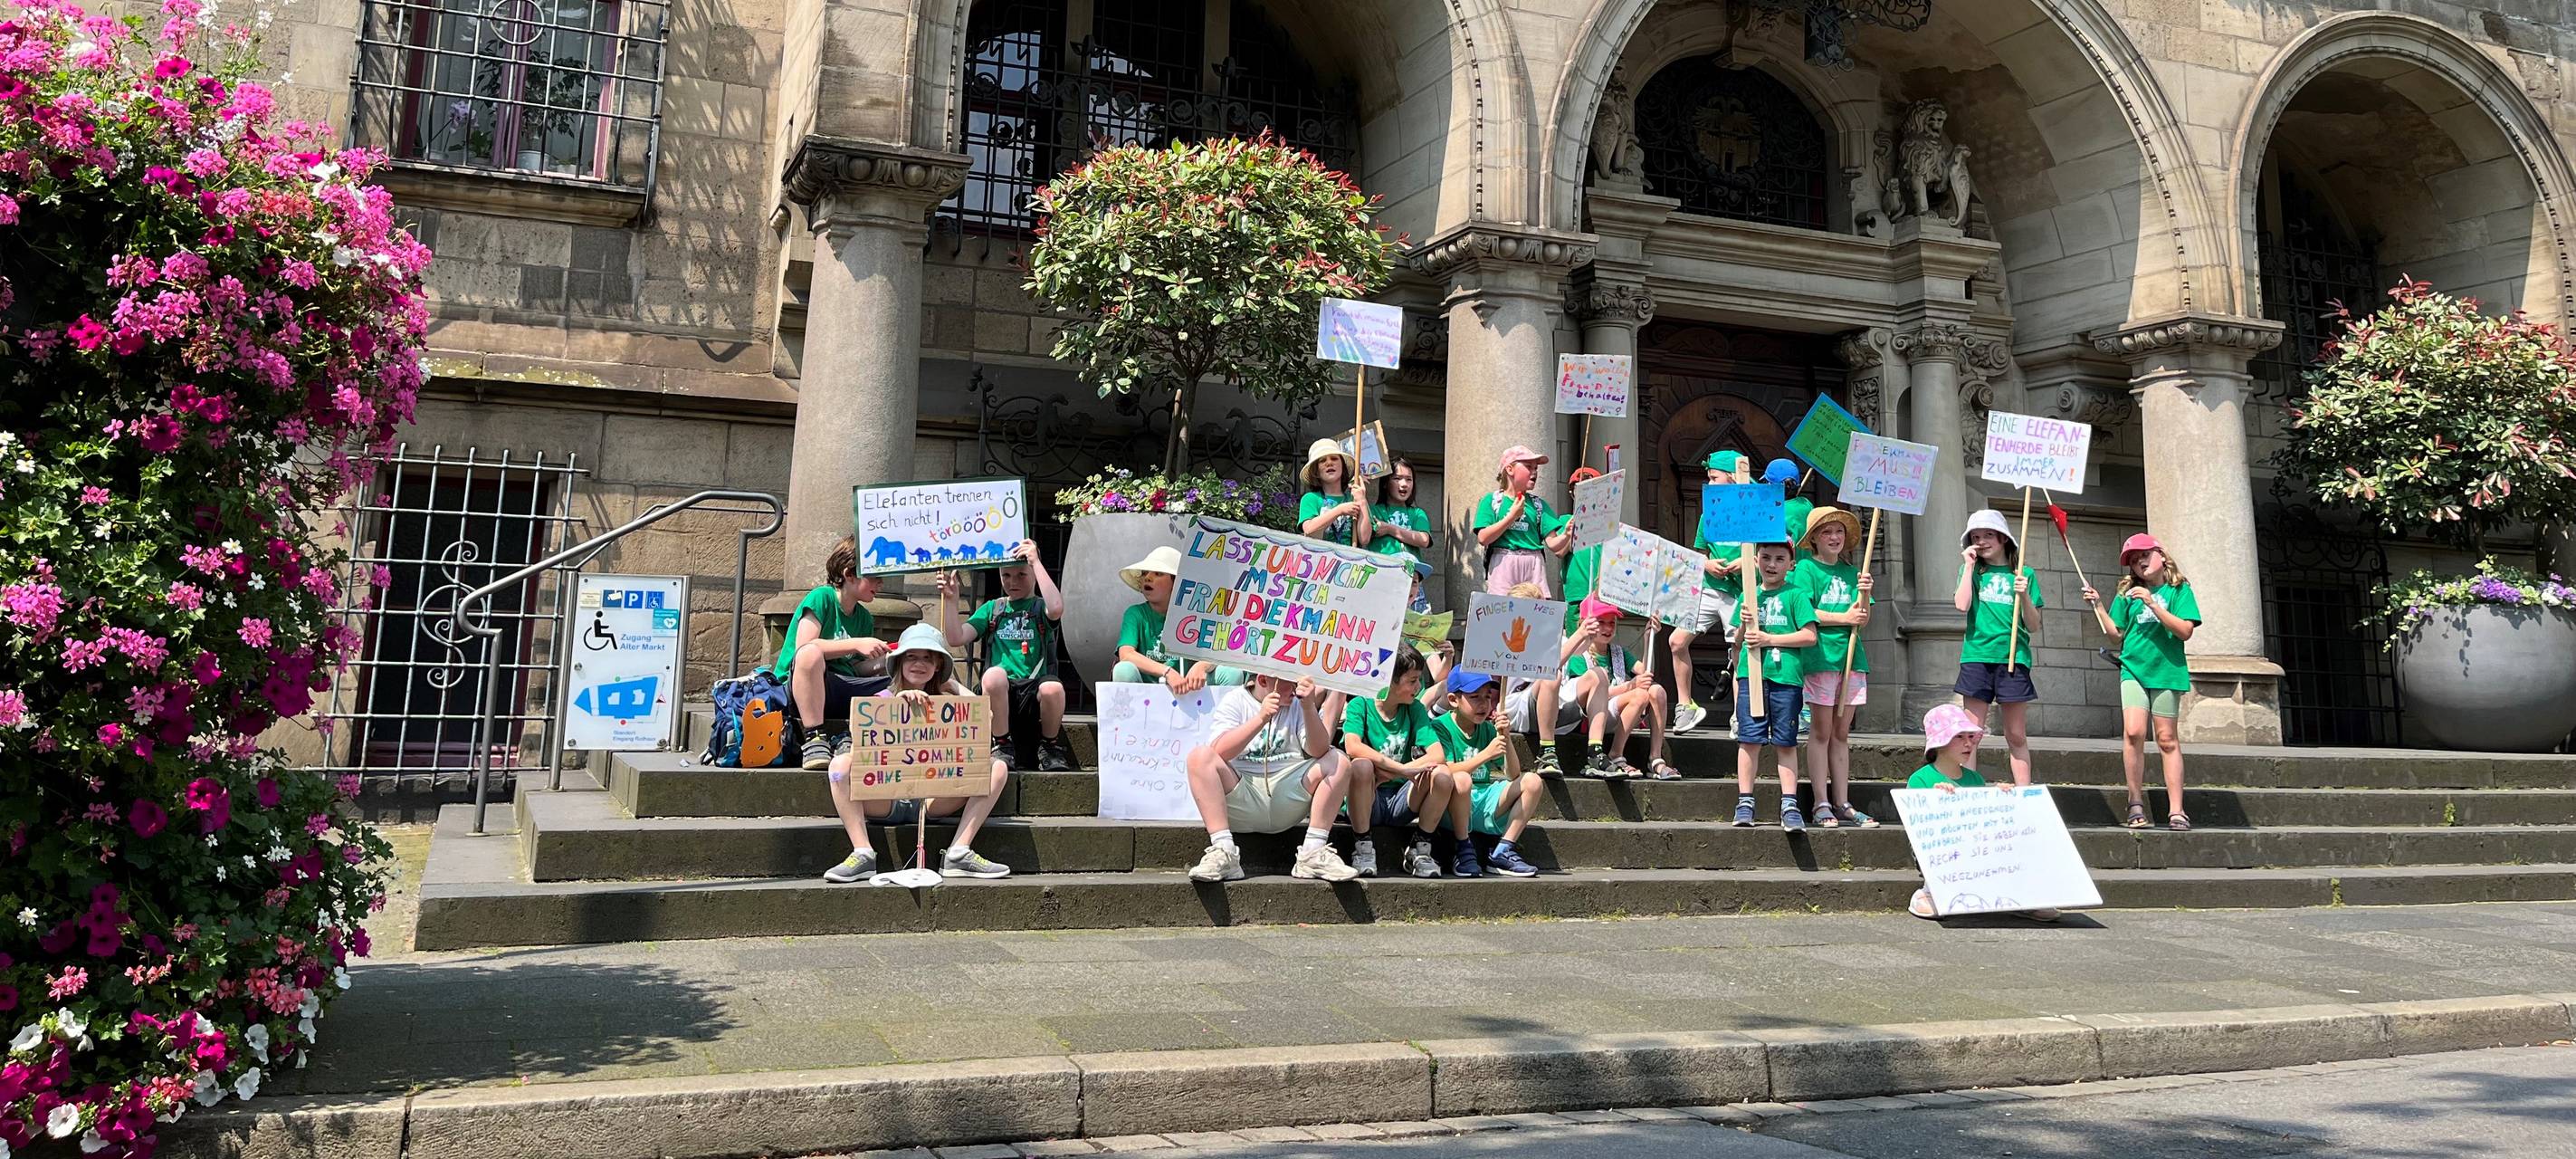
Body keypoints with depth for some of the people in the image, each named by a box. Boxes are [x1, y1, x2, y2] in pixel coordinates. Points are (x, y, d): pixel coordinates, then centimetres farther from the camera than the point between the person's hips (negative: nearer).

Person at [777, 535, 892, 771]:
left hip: (843, 694, 6)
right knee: (810, 654, -40)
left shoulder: (864, 618, 17)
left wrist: (886, 661, -3)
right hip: (799, 689, -6)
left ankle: (852, 739, -19)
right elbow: (804, 646, -17)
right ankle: (814, 738, -32)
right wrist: (856, 644, -18)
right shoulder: (821, 597, -4)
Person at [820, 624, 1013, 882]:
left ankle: (960, 852, -22)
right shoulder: (883, 698, 8)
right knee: (842, 762, -29)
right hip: (887, 799, -2)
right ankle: (862, 854, -27)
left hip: (932, 798, 2)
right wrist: (895, 703, -26)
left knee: (998, 768, -16)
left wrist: (953, 686, 8)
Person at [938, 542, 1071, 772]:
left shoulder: (1040, 607, 11)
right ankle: (1002, 746, -12)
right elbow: (957, 638, 10)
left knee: (1053, 688, -36)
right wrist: (950, 598, 0)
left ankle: (1049, 746, -4)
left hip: (1035, 693, -1)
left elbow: (1056, 608, -16)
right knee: (994, 674, -34)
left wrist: (1036, 561, -11)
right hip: (999, 694, 2)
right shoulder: (992, 609, 21)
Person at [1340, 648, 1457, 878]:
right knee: (1361, 766, -34)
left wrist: (1389, 774, -22)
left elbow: (1436, 755, -9)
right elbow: (1352, 747, -25)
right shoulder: (1361, 704, -5)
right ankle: (1362, 848, -16)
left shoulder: (1415, 709, 6)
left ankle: (1420, 850, -4)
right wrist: (1402, 769, -32)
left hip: (1400, 801, 3)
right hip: (1367, 802, -3)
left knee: (1441, 775, -23)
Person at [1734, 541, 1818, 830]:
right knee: (1749, 738, 0)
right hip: (1751, 674, 3)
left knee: (1786, 742, 2)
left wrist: (1769, 639, -9)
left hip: (1786, 676, -2)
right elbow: (1738, 640, 18)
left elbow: (1810, 636, -5)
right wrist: (1744, 625, -4)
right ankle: (1744, 802, 5)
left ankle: (1789, 806, 4)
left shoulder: (1796, 594, 4)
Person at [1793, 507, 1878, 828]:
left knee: (1841, 733, 9)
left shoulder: (1851, 572, 15)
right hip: (1821, 655, -5)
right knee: (1821, 732, -3)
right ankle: (1822, 804, 0)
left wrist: (1864, 594, -8)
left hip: (1851, 656, 5)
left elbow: (1863, 619, 9)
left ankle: (1842, 804, 12)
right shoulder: (1806, 569, 0)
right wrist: (1844, 618, -8)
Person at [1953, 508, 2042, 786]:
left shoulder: (2025, 574, 9)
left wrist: (2024, 595, -10)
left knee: (2017, 736, 4)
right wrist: (1969, 566, -2)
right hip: (1977, 656, 0)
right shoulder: (1972, 571, 11)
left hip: (2013, 658, 0)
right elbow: (1962, 605, -9)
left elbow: (2034, 627, 6)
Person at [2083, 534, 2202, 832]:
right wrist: (2098, 606, 1)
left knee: (2167, 740, 1)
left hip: (2167, 671, -1)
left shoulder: (2179, 590, 3)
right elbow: (2116, 633, 12)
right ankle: (2136, 803, -7)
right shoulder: (2128, 594, 10)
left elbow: (2185, 631, -8)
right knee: (2133, 731, -16)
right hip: (2133, 670, 1)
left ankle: (2176, 811, 5)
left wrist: (2153, 604, -15)